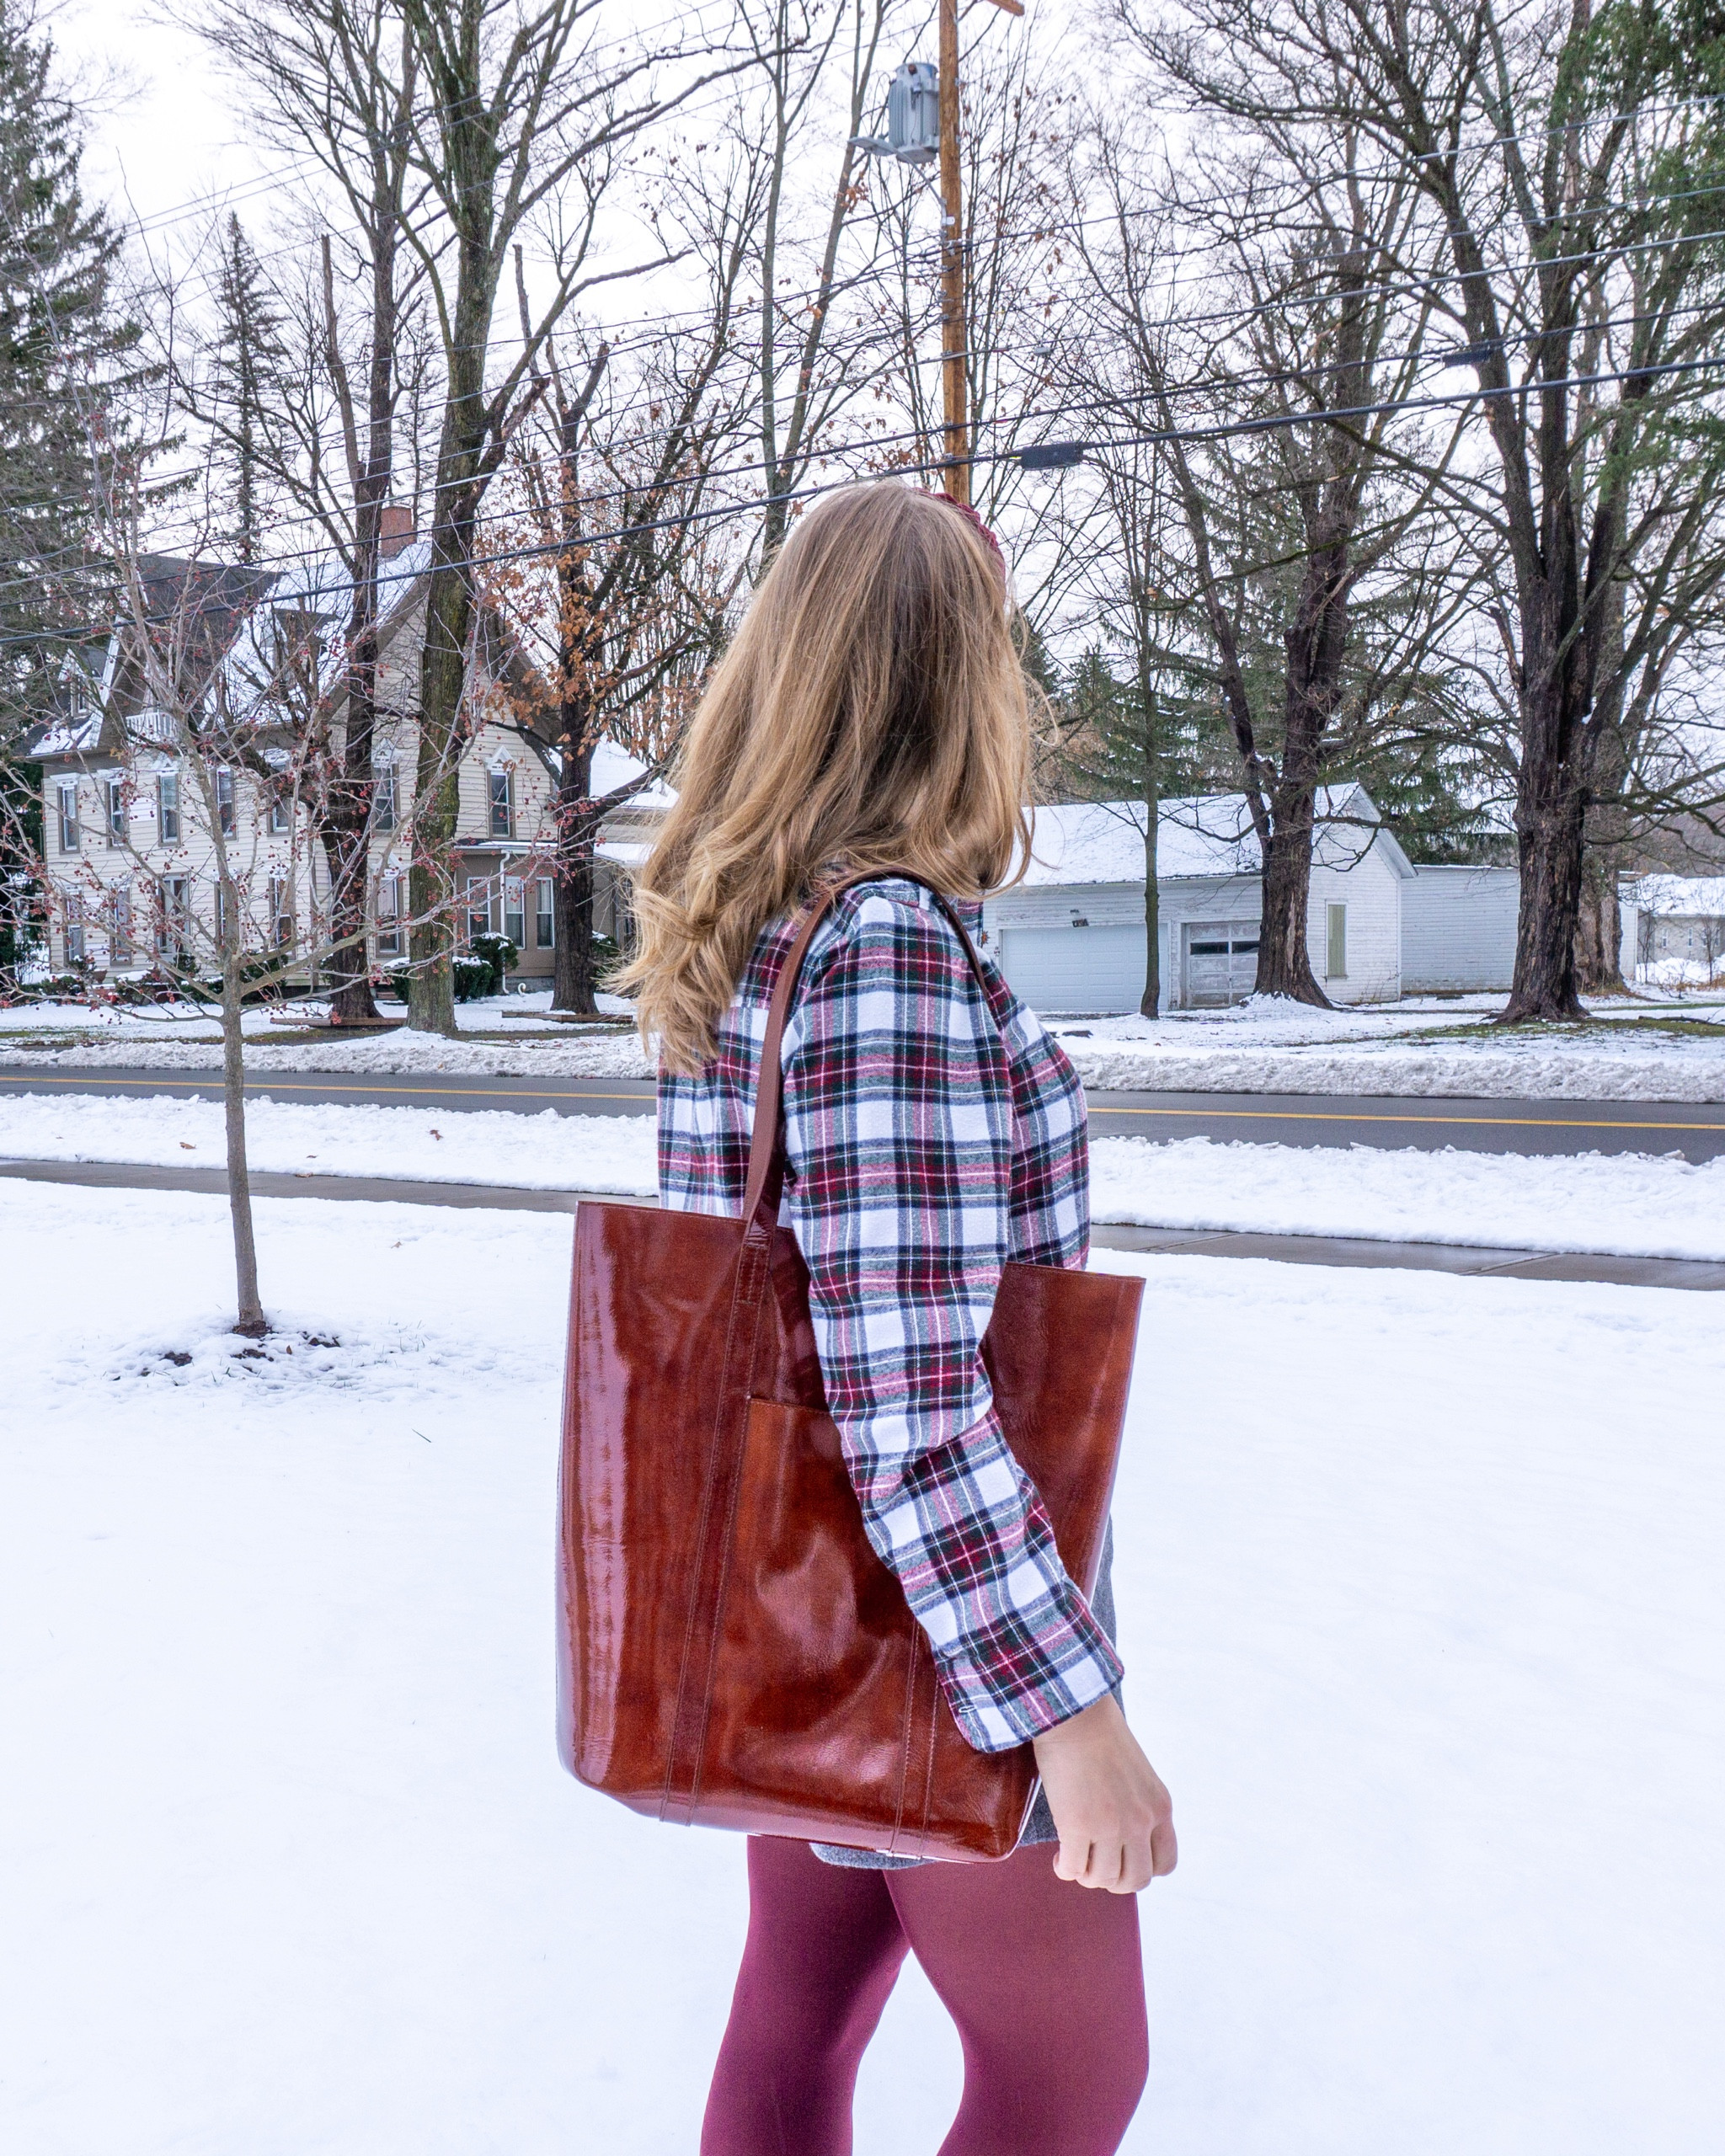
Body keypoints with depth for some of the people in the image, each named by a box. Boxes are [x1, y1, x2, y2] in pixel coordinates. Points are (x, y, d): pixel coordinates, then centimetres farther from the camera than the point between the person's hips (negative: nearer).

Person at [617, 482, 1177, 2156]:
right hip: (924, 1625, -8)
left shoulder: (725, 935, 2)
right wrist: (1071, 1708, -22)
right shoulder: (892, 949, -25)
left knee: (800, 2009, 23)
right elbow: (908, 1403, -28)